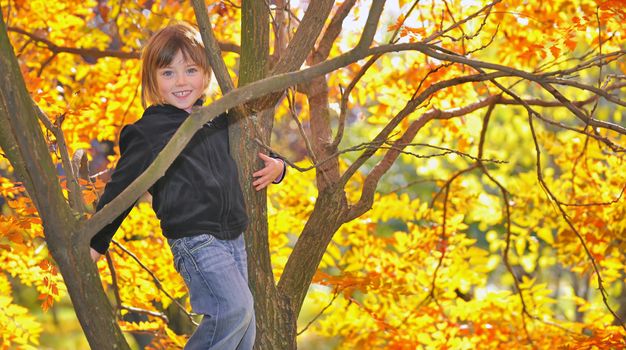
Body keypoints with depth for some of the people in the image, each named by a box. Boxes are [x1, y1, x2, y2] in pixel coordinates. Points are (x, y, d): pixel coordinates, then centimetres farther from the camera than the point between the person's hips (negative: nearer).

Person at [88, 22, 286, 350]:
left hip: (234, 236, 7)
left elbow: (250, 152, 30)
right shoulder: (149, 133, -5)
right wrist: (95, 244, -1)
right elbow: (120, 188, -1)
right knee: (234, 308, -25)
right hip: (194, 238, -7)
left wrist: (275, 166, 8)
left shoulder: (219, 119, 13)